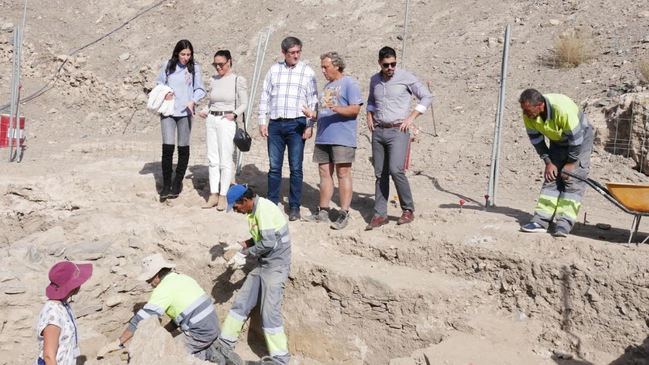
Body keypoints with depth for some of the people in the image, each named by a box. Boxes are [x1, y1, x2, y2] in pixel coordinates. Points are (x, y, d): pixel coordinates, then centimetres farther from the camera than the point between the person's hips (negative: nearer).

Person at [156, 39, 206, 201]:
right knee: (167, 148, -7)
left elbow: (200, 89, 3)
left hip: (185, 112, 0)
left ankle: (177, 182, 21)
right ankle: (166, 185, 3)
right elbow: (159, 82, 16)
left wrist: (193, 101, -16)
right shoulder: (168, 66, 4)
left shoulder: (194, 68, 1)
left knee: (183, 148, 6)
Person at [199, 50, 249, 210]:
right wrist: (204, 111, 1)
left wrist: (235, 114, -18)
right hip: (211, 120, 5)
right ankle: (213, 195, 13)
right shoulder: (213, 80, 12)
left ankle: (223, 196, 5)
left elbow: (244, 104, -2)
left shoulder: (238, 80, -3)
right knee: (212, 159, 7)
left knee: (225, 160, -3)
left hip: (227, 121, -5)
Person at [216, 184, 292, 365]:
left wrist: (244, 253, -14)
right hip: (263, 264, 9)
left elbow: (268, 242, -25)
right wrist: (241, 245, 1)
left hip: (276, 265, -9)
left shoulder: (264, 209, -20)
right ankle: (225, 341, 24)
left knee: (269, 311, -9)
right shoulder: (254, 211, 9)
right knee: (241, 302, 11)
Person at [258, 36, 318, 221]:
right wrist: (262, 121, 5)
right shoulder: (274, 70, 10)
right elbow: (265, 96, 12)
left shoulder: (307, 72, 5)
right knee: (274, 166, 6)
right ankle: (271, 204, 16)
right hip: (275, 124, 2)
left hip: (296, 124, -2)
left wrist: (310, 126, -3)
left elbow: (313, 100, 4)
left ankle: (294, 207, 9)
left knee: (296, 168, 0)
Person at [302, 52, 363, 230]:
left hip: (342, 138, -8)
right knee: (324, 173, 9)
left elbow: (355, 108, -12)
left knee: (343, 173, -8)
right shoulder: (328, 85, 23)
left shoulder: (349, 83, -1)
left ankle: (344, 213, -5)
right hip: (323, 137, 8)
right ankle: (323, 211, 17)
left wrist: (336, 108, -25)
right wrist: (312, 114, 9)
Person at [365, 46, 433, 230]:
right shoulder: (374, 80, 11)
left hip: (398, 131, -5)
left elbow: (427, 97, -1)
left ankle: (408, 210, 1)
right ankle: (380, 214, 11)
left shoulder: (406, 77, -4)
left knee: (396, 170, -17)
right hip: (378, 132, 5)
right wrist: (369, 116, 12)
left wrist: (411, 117, -8)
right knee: (380, 174, 5)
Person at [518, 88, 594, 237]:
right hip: (557, 141, 5)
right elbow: (536, 139, -6)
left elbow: (576, 138, -28)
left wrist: (571, 162, -18)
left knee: (572, 179, -14)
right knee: (551, 177, -1)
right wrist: (548, 162, -8)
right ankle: (540, 221, -4)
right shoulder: (528, 115, -21)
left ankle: (564, 224, -16)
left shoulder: (562, 109, -39)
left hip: (581, 137, -5)